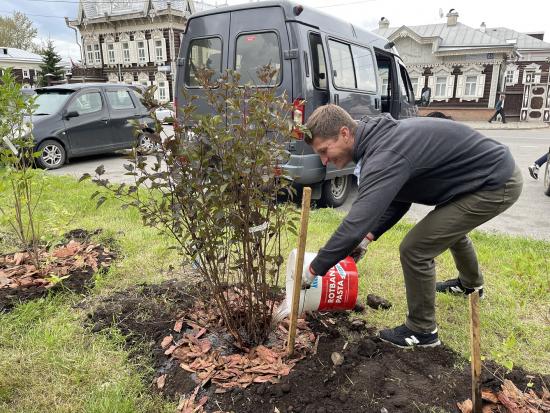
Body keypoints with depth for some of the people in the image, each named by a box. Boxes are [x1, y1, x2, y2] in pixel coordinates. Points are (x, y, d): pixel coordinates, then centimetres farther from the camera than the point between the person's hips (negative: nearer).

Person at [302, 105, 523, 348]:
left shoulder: (385, 155, -32)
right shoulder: (380, 138, 1)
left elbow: (355, 224, -37)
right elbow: (399, 197, 11)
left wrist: (315, 269, -26)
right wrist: (369, 236, 2)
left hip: (496, 184, -10)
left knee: (415, 249, -11)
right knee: (450, 227, 34)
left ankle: (422, 331, 12)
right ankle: (471, 283, 63)